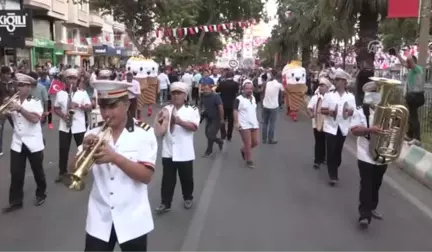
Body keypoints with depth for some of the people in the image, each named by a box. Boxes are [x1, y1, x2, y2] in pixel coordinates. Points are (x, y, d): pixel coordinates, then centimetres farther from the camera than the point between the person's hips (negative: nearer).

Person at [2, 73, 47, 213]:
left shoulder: (35, 102, -7)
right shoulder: (13, 102, 7)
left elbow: (35, 119, -23)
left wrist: (20, 108, -27)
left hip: (33, 143, -4)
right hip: (17, 143, 4)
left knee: (38, 171, 11)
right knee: (16, 174, 5)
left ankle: (41, 194, 31)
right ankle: (15, 202, 14)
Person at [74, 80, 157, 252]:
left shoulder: (144, 133, -8)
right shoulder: (94, 134, 3)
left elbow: (146, 176, -15)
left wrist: (115, 157, -27)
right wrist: (85, 150, -18)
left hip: (132, 219, -2)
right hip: (100, 219, 2)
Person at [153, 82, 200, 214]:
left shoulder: (192, 110, -5)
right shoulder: (166, 109, 3)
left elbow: (194, 127, -21)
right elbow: (159, 131, -1)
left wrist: (180, 122, -34)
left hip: (184, 152, -2)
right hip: (168, 151, 2)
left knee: (186, 177, 14)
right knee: (167, 178, 10)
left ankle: (188, 198, 37)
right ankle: (165, 203, 21)